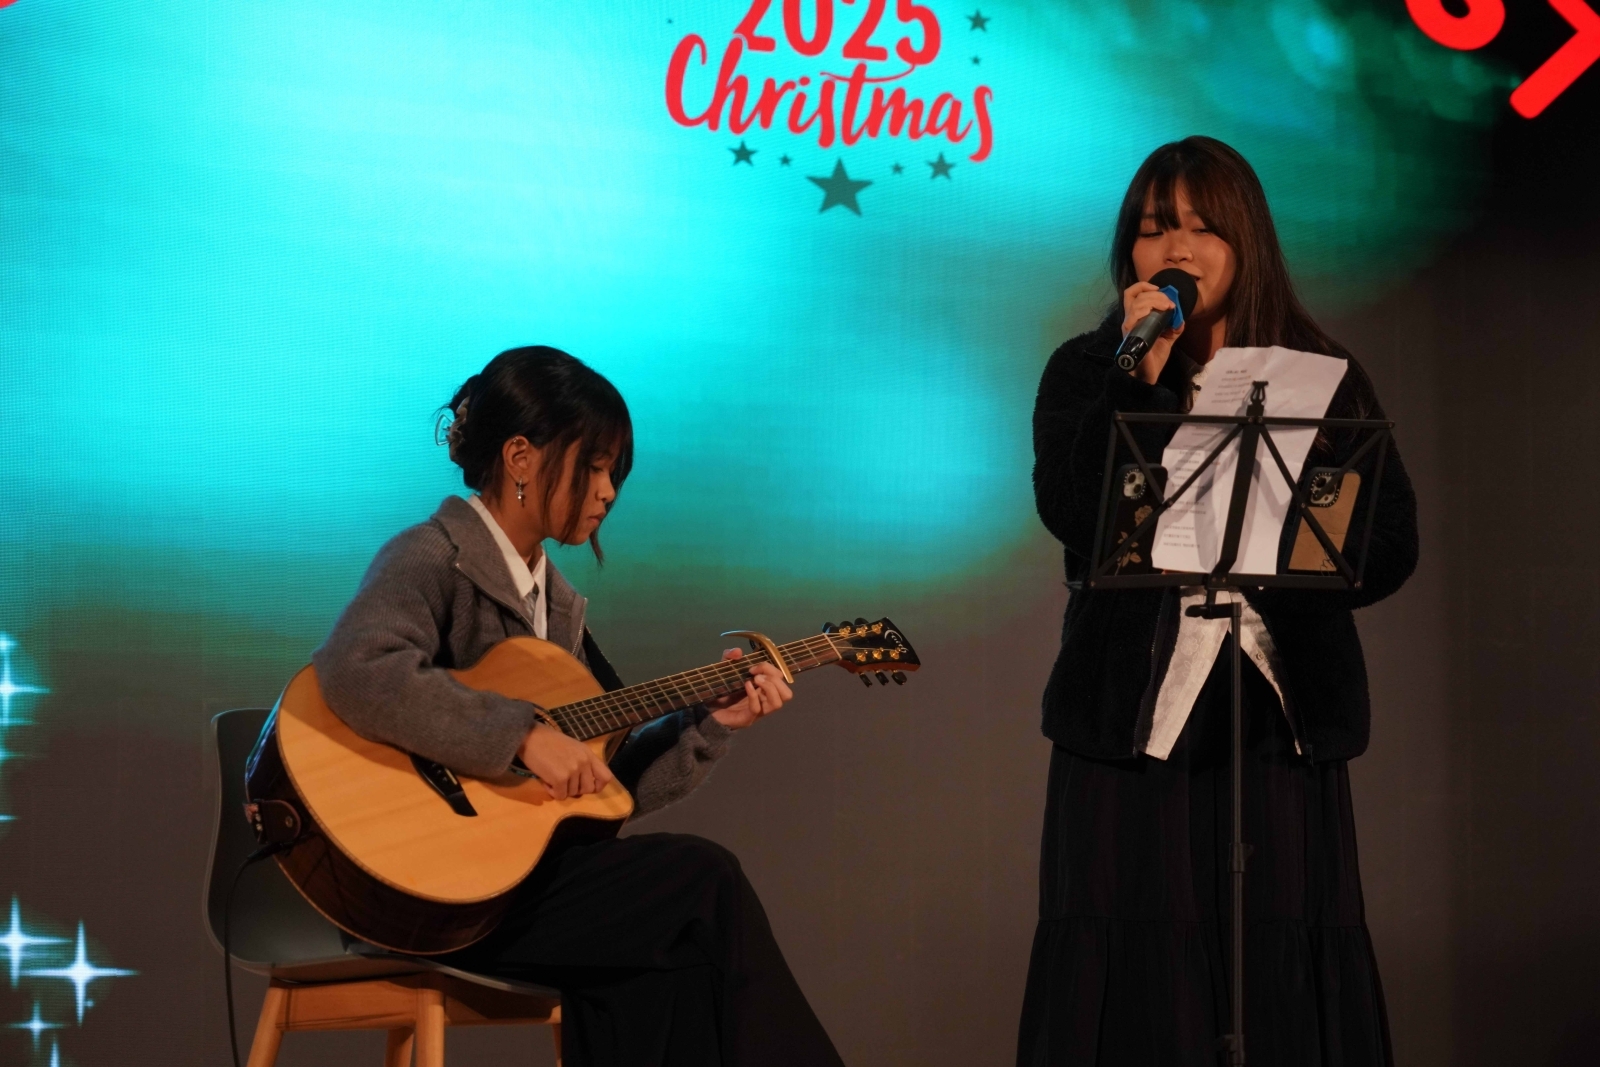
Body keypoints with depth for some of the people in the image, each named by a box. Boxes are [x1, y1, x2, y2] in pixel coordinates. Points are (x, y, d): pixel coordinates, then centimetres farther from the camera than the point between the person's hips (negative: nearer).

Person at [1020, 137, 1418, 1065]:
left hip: (1285, 716, 1)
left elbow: (1390, 544, 5)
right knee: (1139, 979, -2)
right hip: (1134, 719, -1)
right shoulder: (1086, 371, 7)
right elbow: (1071, 514, -9)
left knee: (1286, 978, 0)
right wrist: (1140, 376, -13)